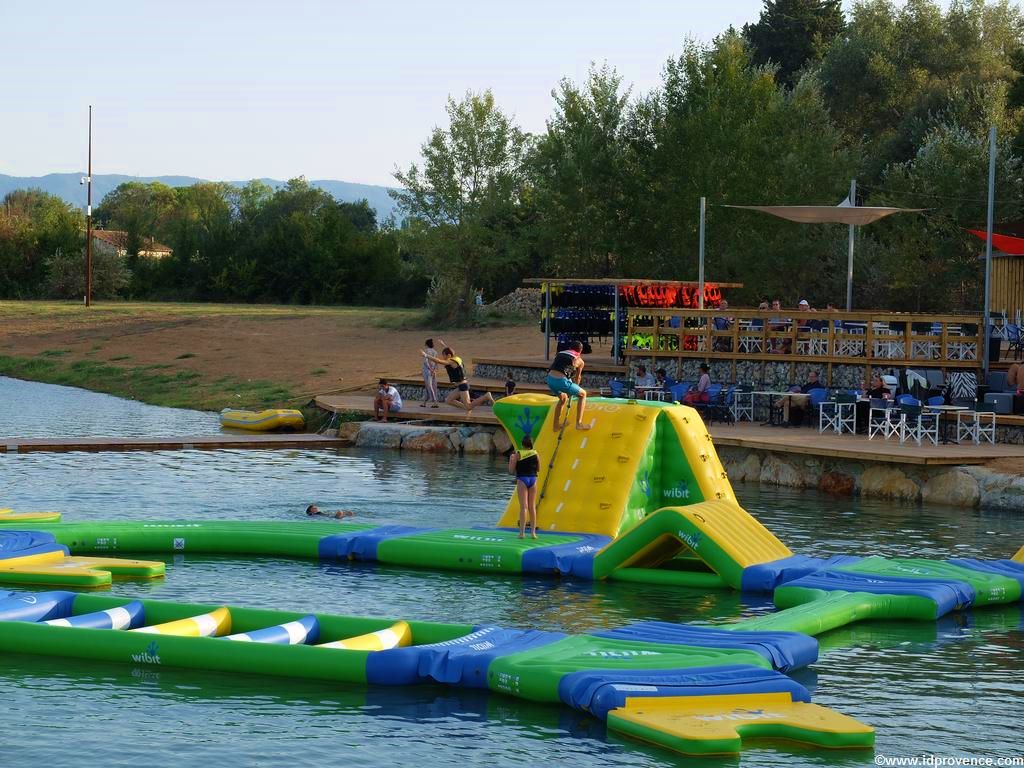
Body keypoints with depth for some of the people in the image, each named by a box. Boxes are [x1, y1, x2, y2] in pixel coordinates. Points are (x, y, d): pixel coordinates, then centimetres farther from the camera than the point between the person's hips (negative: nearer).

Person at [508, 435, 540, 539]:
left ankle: (522, 532, -11)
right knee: (532, 507, 11)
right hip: (533, 479, 3)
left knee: (523, 507, -5)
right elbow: (538, 469, 12)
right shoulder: (535, 454, 2)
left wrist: (511, 459, 9)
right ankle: (533, 532, 12)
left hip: (522, 480, -3)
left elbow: (511, 471, -5)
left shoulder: (518, 454, -7)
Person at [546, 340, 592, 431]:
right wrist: (573, 391, 44)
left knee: (563, 398, 34)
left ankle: (556, 425, 42)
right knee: (583, 394, 19)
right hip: (562, 380, -5)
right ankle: (579, 423, 16)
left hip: (550, 379, 5)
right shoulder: (579, 361, 13)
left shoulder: (560, 353, 25)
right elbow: (577, 378, 25)